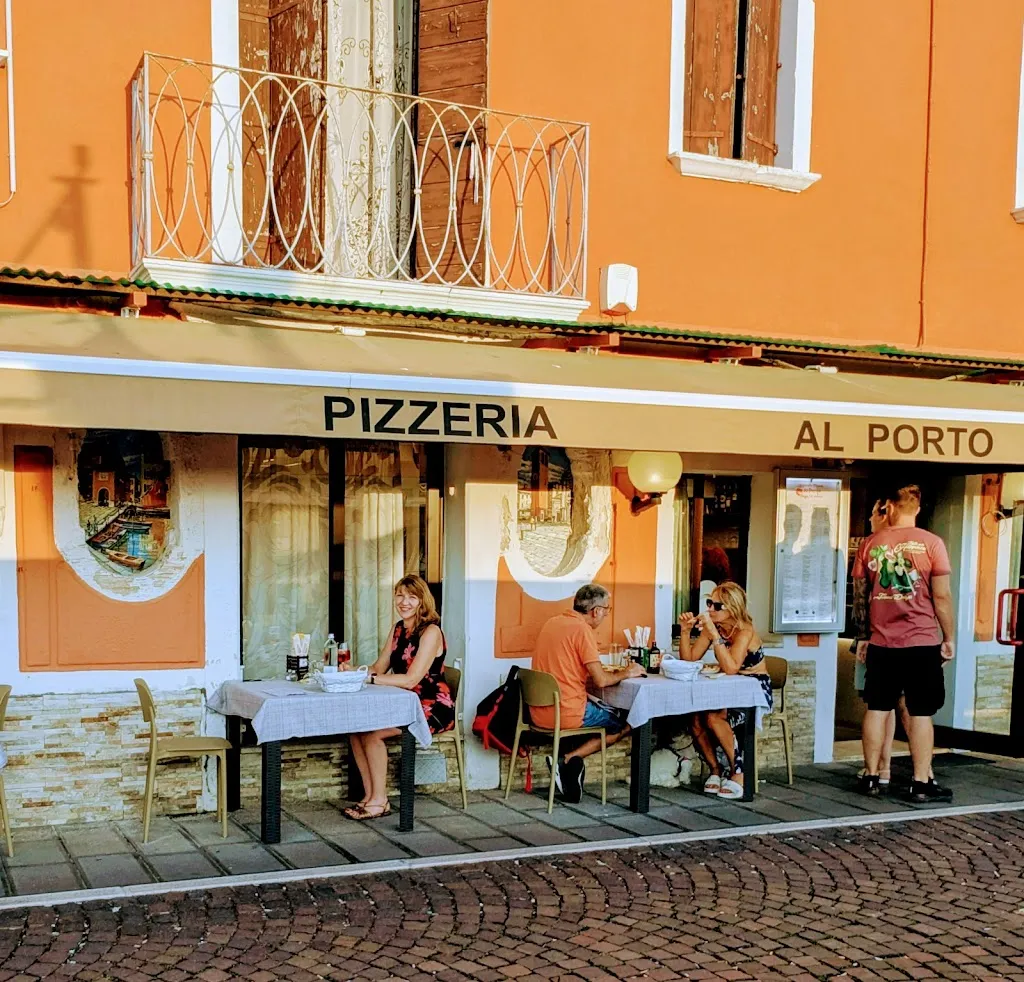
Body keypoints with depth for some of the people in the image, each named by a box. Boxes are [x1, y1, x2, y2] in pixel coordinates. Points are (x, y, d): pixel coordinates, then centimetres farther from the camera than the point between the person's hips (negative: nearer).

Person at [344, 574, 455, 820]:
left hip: (432, 708, -8)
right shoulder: (398, 629, 11)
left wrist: (370, 678, -24)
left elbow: (411, 680, -23)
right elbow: (379, 668, 8)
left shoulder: (430, 632, -15)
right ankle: (369, 795, -6)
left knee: (371, 733, -23)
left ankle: (380, 801, -10)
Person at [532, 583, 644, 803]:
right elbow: (600, 681, -16)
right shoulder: (582, 629, -13)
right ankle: (568, 760, -1)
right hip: (566, 714, -8)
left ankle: (570, 761, 15)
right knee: (626, 723, 9)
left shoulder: (552, 623, 12)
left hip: (538, 713, 8)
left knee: (598, 705, 29)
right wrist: (626, 673, 2)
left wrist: (606, 670, 18)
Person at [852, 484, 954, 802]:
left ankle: (872, 777, 16)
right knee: (920, 713, 2)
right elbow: (942, 596, -7)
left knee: (877, 709, 10)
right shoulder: (931, 543, -6)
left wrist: (862, 637, 15)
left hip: (881, 642, 3)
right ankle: (921, 783, 6)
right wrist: (948, 638, 3)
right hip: (922, 643, -3)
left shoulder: (869, 544, 3)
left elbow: (860, 595, 6)